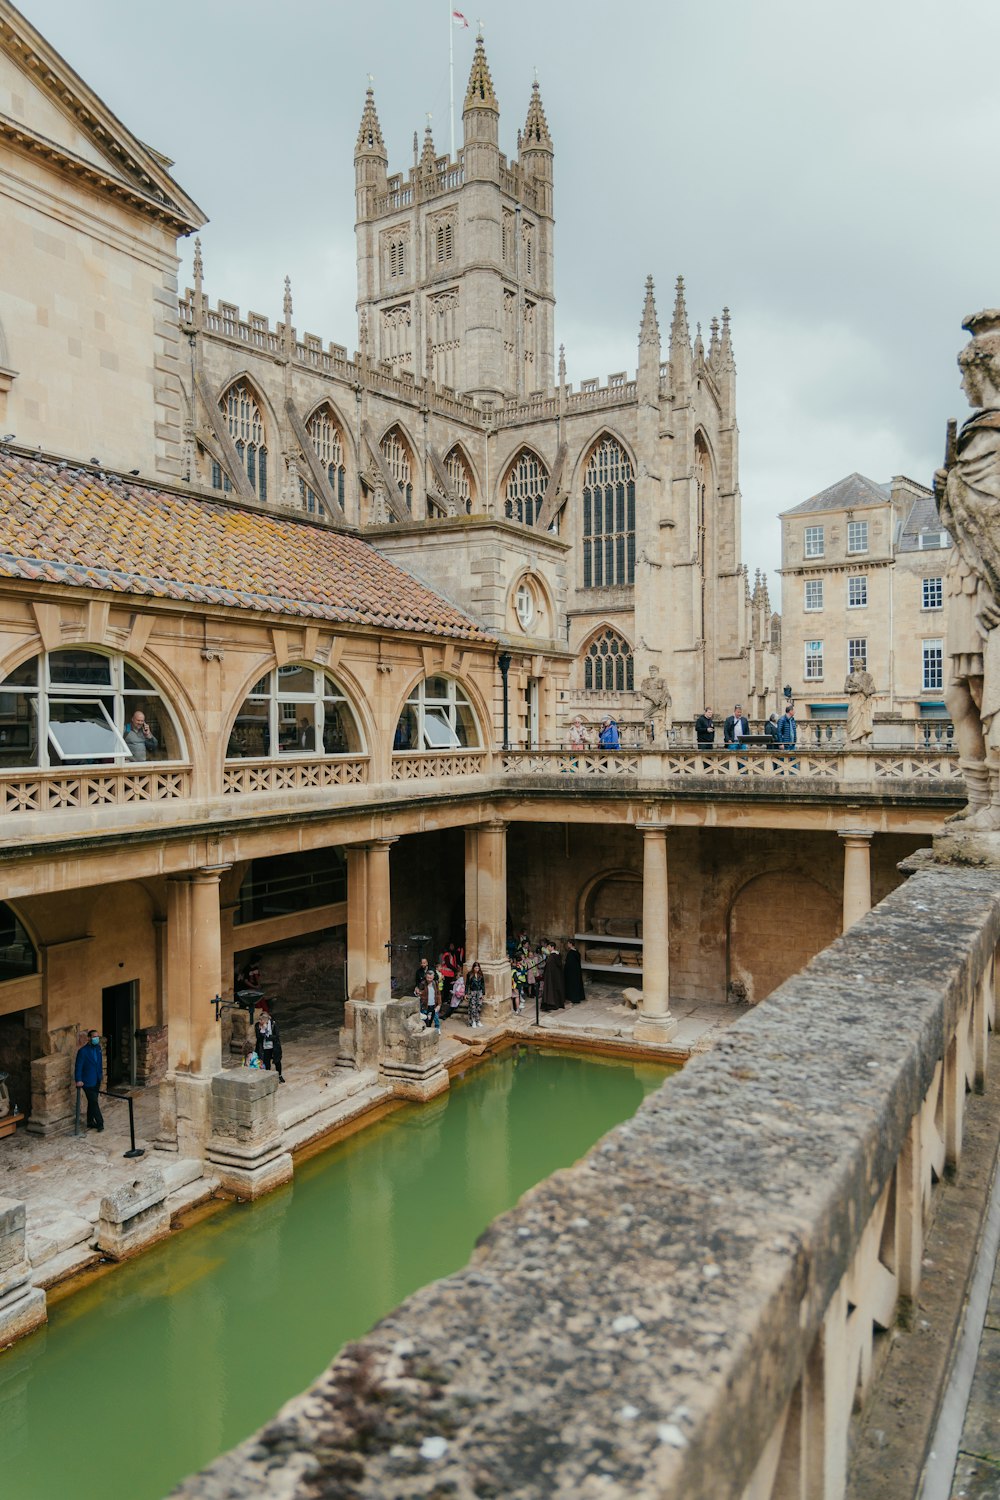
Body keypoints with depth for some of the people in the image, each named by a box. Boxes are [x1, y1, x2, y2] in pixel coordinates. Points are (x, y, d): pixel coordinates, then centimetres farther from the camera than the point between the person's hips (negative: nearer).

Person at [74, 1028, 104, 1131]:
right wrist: (78, 1080, -20)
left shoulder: (98, 1048, 5)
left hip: (97, 1081, 7)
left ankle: (90, 1122, 26)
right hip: (88, 1081, -7)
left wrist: (101, 1074, 12)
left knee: (92, 1102, 15)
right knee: (94, 1102, -5)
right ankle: (100, 1123, 0)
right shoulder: (83, 1051, -16)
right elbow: (79, 1066, -16)